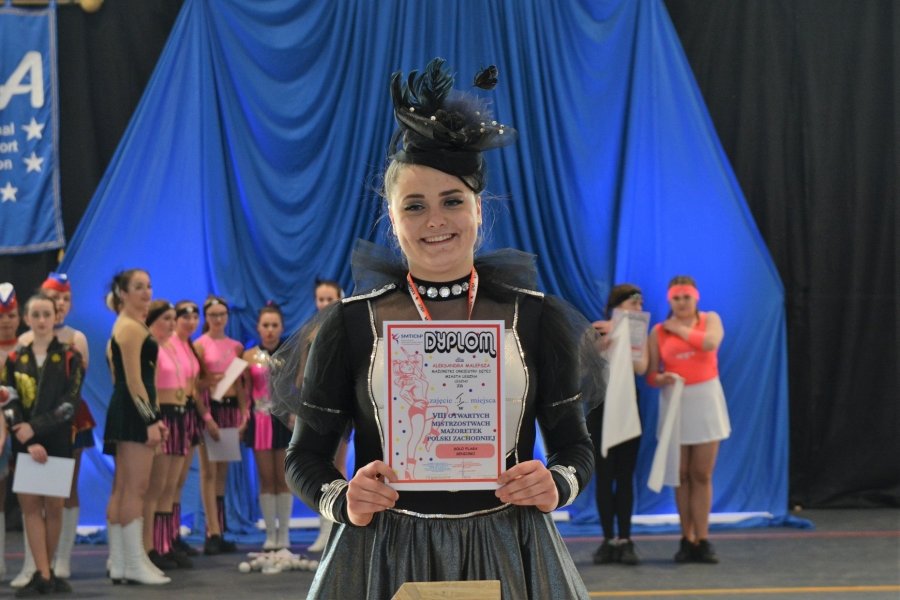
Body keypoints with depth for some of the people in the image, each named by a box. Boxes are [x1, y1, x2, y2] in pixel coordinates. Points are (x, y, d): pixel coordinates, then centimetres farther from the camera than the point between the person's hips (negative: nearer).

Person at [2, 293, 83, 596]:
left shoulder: (69, 357, 2)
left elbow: (70, 403, -7)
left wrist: (36, 428, -16)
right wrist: (28, 442, -13)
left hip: (57, 441, -1)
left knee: (53, 505, 0)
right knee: (30, 505, -4)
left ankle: (46, 571, 12)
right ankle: (42, 575, -5)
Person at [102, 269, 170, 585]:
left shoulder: (127, 326, 21)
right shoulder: (131, 328, -11)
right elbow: (134, 380, -17)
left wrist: (152, 417, 21)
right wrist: (150, 420, -20)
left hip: (125, 412, 11)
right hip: (133, 411, -11)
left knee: (122, 490, 9)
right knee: (135, 489, -9)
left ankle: (119, 563, 12)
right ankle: (135, 564, -8)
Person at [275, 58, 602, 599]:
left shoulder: (537, 318, 4)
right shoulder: (351, 324, 1)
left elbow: (575, 444, 9)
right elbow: (307, 454, 5)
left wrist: (557, 484, -13)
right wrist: (342, 500, -15)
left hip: (507, 556, 1)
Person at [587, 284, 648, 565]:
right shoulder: (595, 332, 0)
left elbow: (641, 367, -13)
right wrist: (605, 342, -22)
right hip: (600, 410, -1)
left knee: (625, 476, 0)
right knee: (604, 476, -1)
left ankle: (625, 541, 2)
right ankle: (608, 540, 3)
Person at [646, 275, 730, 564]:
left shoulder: (710, 319, 4)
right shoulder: (658, 332, 3)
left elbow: (710, 342, -18)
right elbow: (650, 375, 2)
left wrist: (678, 329, -9)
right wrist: (661, 379, -20)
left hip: (706, 400, 0)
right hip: (675, 402, 1)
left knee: (702, 475, -1)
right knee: (682, 475, 3)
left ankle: (701, 540, -1)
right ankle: (687, 540, 9)